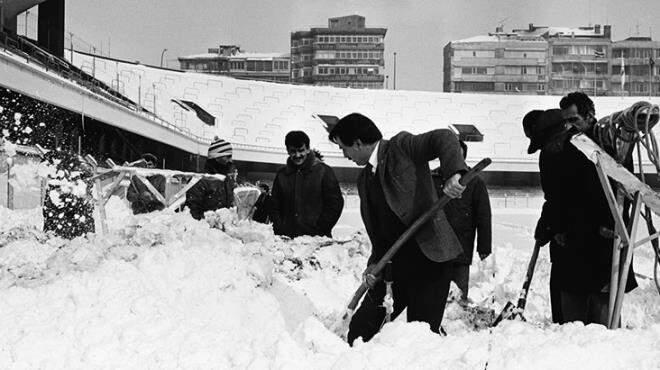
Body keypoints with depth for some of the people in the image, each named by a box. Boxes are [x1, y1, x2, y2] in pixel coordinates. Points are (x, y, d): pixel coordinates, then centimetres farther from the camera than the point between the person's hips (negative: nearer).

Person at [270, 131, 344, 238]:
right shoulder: (282, 175, 13)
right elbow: (274, 206, 17)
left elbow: (335, 204, -1)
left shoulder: (323, 171, 2)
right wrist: (279, 231, 2)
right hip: (288, 238, 3)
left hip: (317, 238, -3)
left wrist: (319, 230, -8)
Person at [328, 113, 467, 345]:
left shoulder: (402, 146, -3)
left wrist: (453, 174, -35)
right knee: (361, 329, 6)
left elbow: (444, 138, -17)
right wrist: (375, 264, 2)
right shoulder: (364, 180, 17)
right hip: (395, 264, 7)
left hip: (429, 258, -7)